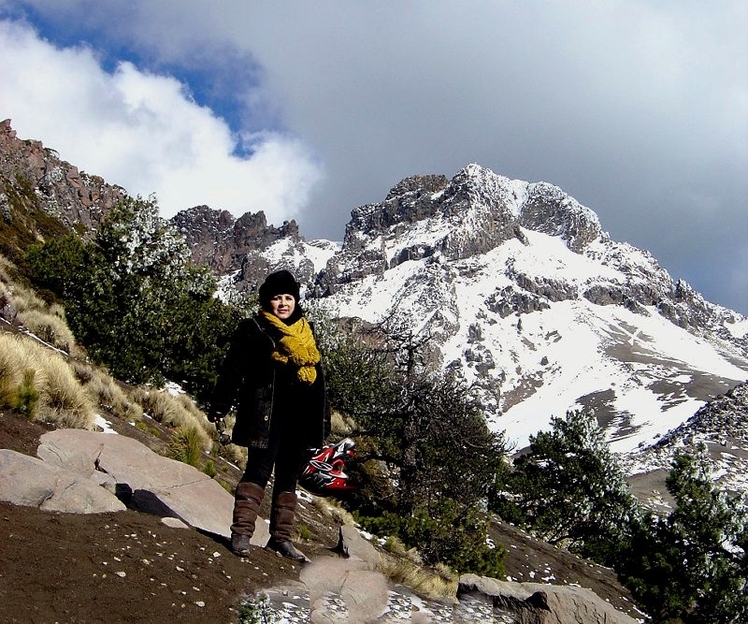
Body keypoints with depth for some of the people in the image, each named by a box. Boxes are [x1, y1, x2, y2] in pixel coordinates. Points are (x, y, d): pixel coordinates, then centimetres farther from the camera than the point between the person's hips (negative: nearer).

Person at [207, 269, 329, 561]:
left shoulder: (306, 332, 17)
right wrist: (219, 406, -11)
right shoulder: (253, 329, 0)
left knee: (289, 477, 10)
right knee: (259, 470, -10)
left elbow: (317, 378, 21)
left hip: (299, 417, 6)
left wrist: (322, 418, 19)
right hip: (266, 415, -6)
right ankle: (242, 532, -3)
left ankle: (281, 536, 17)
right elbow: (232, 370, -4)